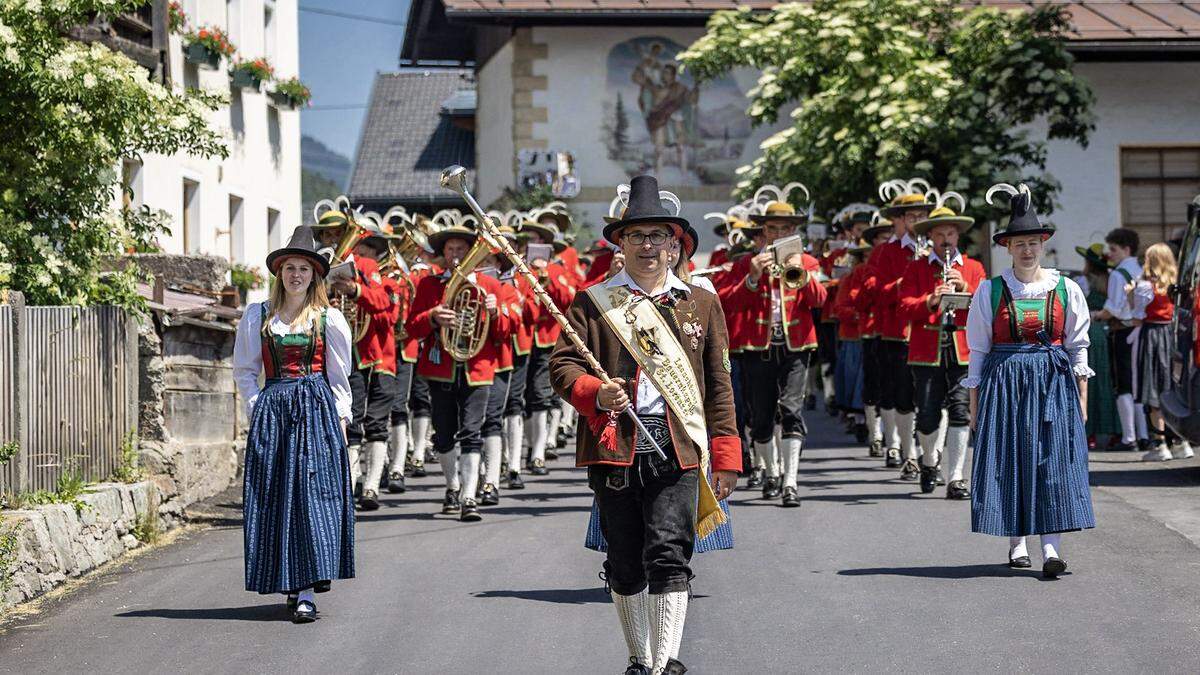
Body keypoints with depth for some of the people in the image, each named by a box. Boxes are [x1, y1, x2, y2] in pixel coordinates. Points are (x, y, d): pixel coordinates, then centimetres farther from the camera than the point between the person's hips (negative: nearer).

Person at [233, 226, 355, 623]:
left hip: (318, 410, -2)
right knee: (275, 496, 0)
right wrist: (256, 407, 1)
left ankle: (306, 592, -10)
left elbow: (340, 376, 8)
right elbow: (244, 370, 12)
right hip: (272, 410, 2)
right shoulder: (257, 317, 9)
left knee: (313, 493, -8)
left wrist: (340, 417, 0)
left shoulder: (329, 319, 6)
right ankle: (291, 583, 10)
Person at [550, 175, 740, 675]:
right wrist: (595, 393, -19)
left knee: (669, 554, -13)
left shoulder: (700, 303, 12)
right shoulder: (592, 302, 8)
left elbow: (719, 385, 11)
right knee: (625, 563, 8)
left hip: (678, 448, 0)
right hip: (614, 446, 1)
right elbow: (562, 364, 2)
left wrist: (725, 460, 6)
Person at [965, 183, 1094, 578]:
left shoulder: (1066, 290, 5)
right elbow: (978, 349, 5)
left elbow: (1078, 346, 8)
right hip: (1003, 380, 0)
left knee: (1052, 461, -8)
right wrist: (975, 400, 2)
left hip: (1053, 382, 0)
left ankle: (1051, 548, -12)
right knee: (1008, 460, 0)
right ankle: (1016, 544, 13)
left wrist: (1081, 395, 3)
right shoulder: (990, 291, 3)